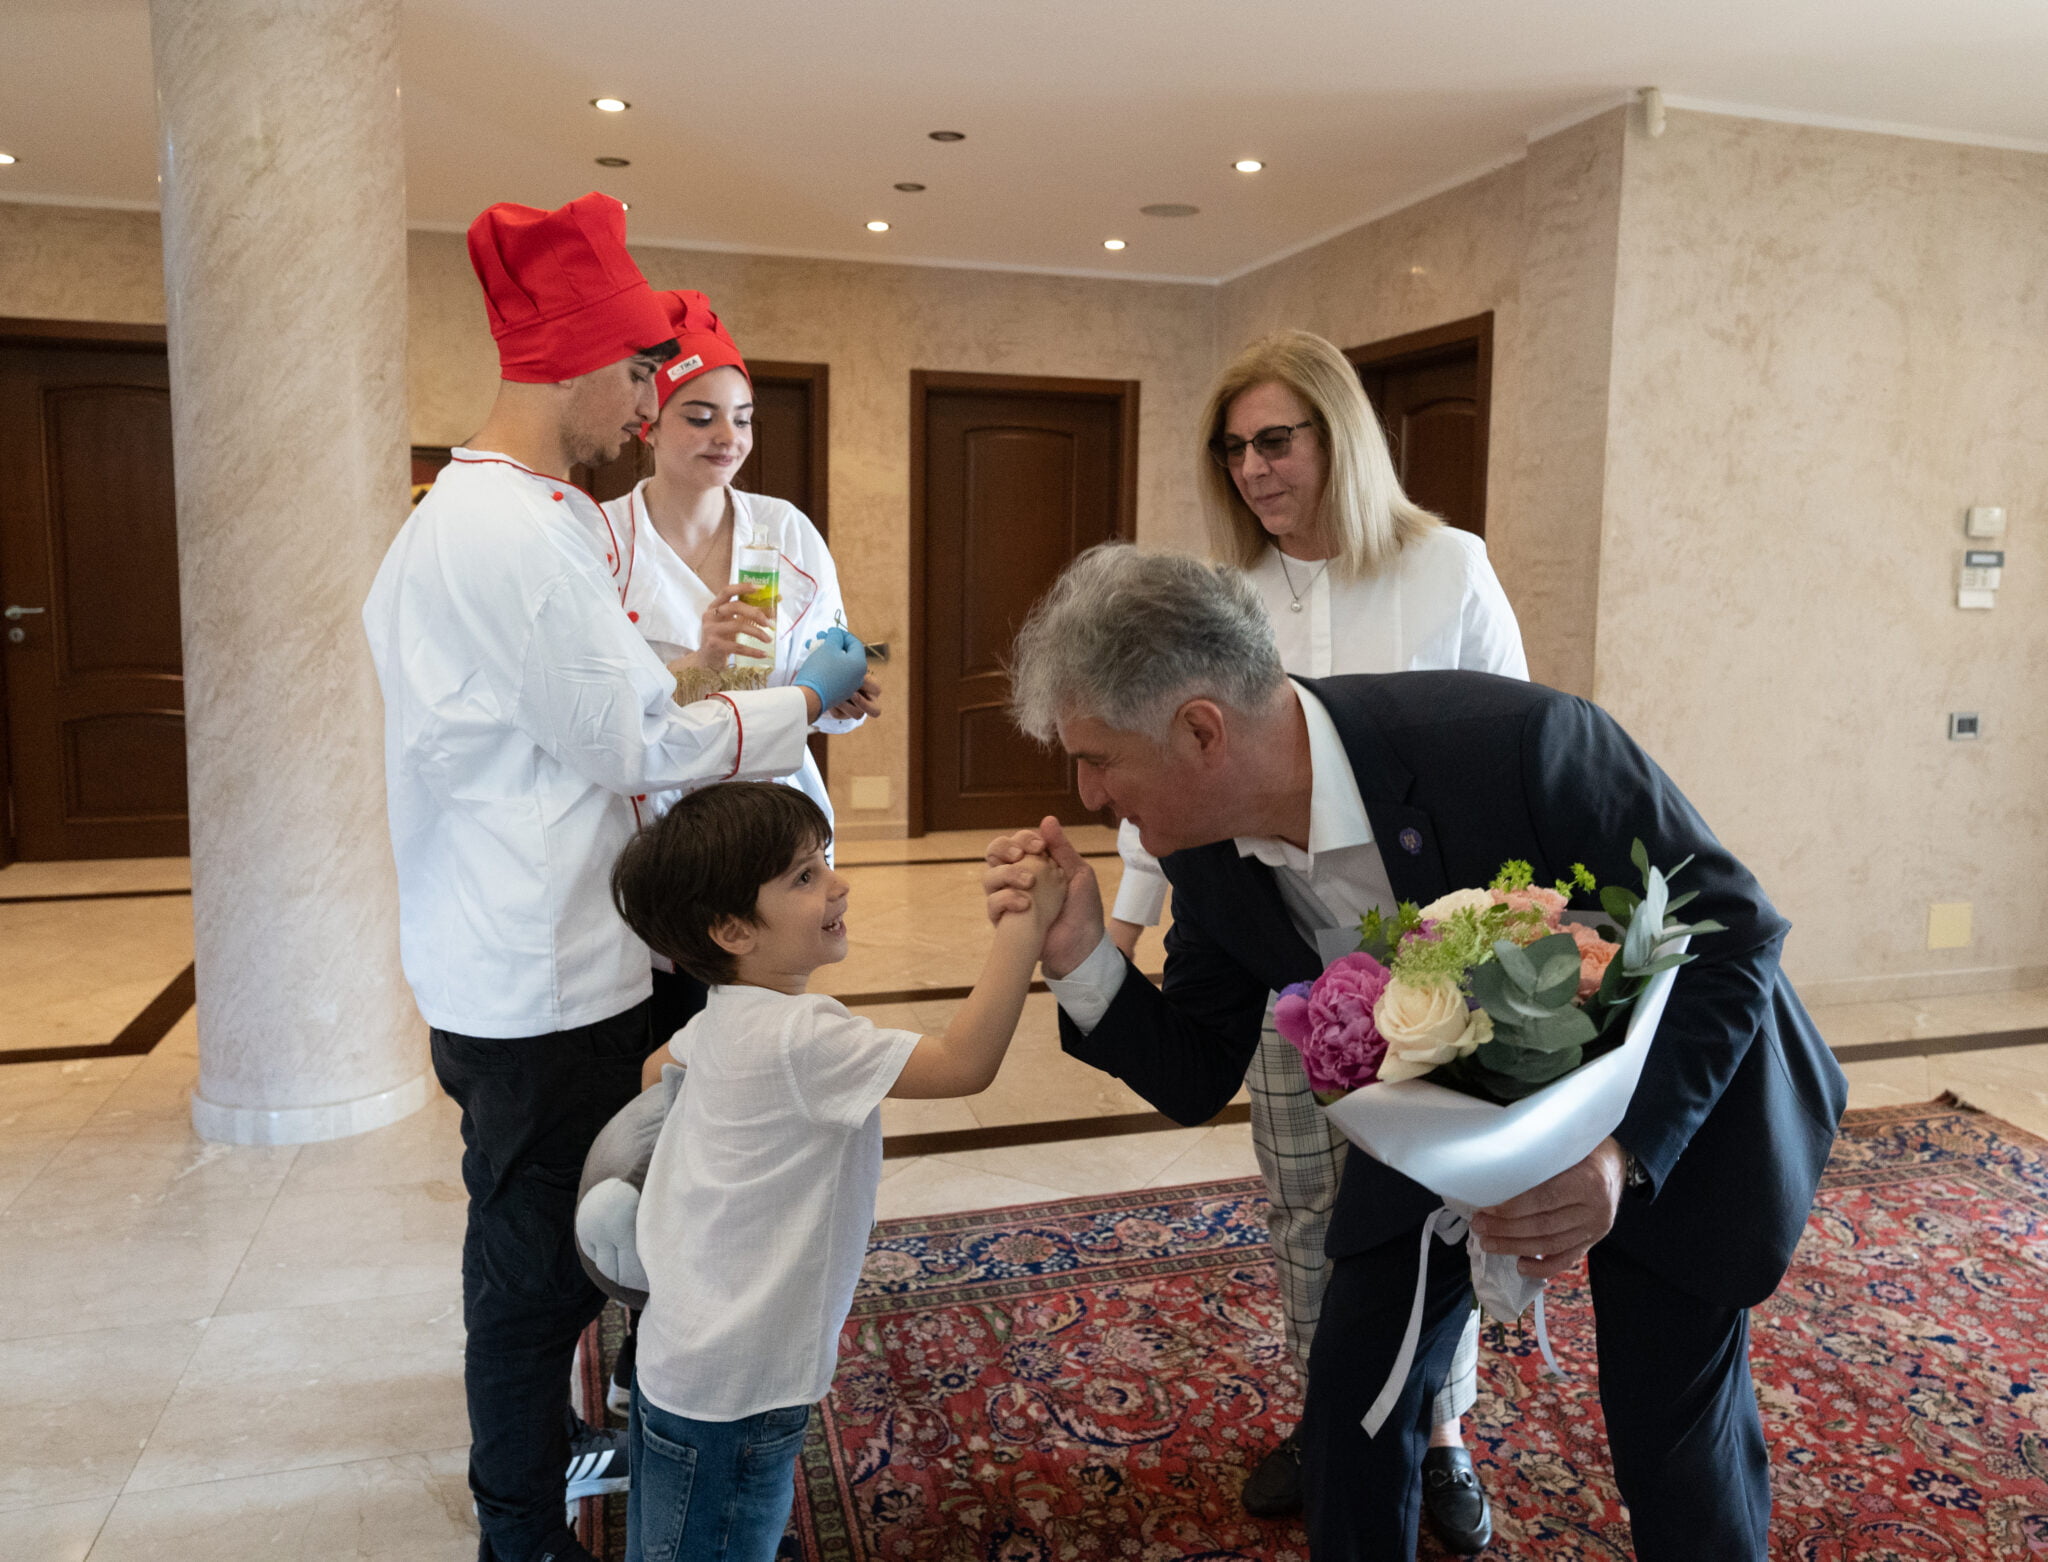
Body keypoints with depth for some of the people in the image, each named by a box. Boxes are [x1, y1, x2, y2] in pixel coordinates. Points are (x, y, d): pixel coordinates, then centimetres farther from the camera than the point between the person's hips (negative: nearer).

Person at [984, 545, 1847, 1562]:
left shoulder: (1516, 741, -36)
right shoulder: (1209, 854, -17)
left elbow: (1732, 929, -24)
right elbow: (1197, 1079, -7)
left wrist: (1626, 1149, -37)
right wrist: (1078, 956, -25)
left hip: (1668, 1108, -4)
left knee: (1674, 1436, 4)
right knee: (1353, 1391, 3)